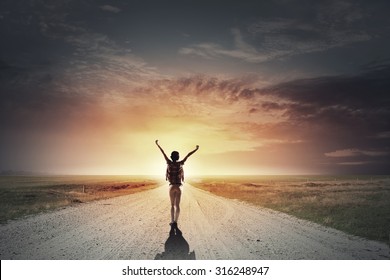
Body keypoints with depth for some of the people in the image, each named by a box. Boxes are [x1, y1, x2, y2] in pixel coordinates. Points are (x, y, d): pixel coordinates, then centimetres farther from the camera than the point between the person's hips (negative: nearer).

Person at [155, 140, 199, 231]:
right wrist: (196, 149, 8)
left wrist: (157, 144, 10)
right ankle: (175, 222, -10)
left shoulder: (169, 163, -5)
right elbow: (188, 155, 0)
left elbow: (163, 153, 2)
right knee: (177, 205, 1)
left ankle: (172, 222, 0)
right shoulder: (180, 164, -5)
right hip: (178, 187, 0)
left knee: (172, 205, 9)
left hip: (171, 187, 1)